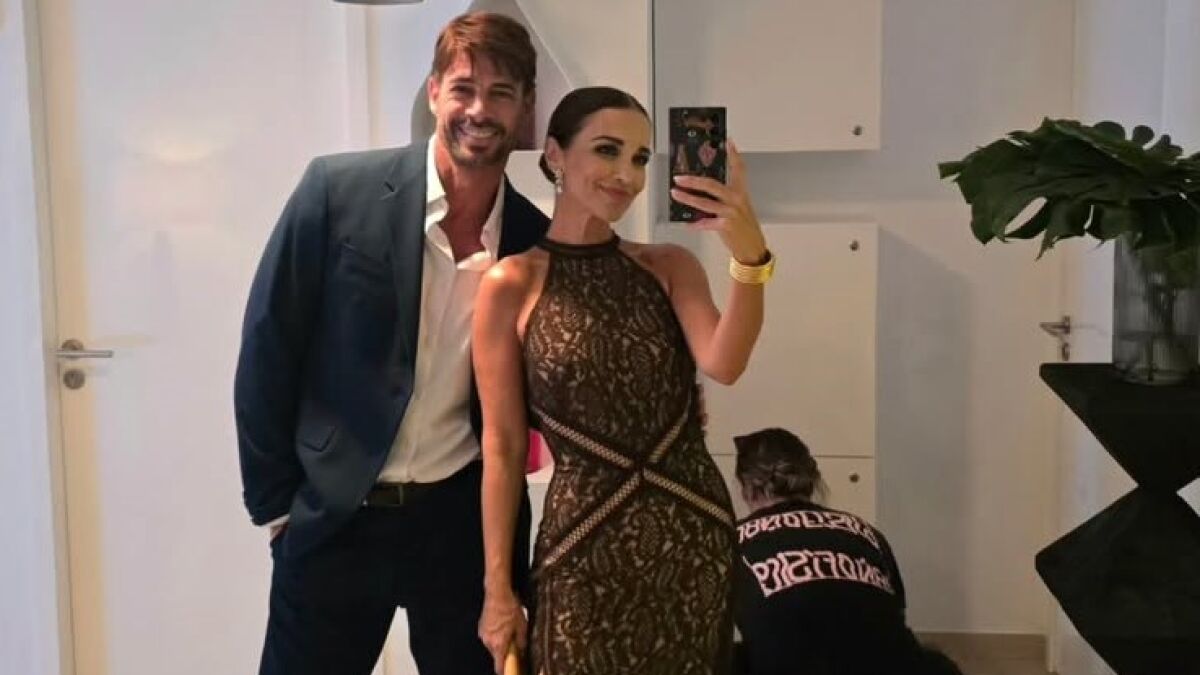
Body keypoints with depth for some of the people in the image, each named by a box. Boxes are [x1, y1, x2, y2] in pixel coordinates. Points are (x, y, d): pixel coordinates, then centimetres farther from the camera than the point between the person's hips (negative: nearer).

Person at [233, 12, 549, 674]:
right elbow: (267, 348, -5)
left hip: (469, 521, 2)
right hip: (334, 519, -2)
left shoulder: (537, 240, -1)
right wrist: (275, 500, -3)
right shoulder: (339, 190, -9)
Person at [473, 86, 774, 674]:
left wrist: (750, 255, -30)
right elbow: (502, 446, -4)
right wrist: (497, 587, -3)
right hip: (586, 548, -3)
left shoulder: (670, 266, 4)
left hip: (696, 532, 3)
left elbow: (724, 364, -14)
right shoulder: (511, 284, -5)